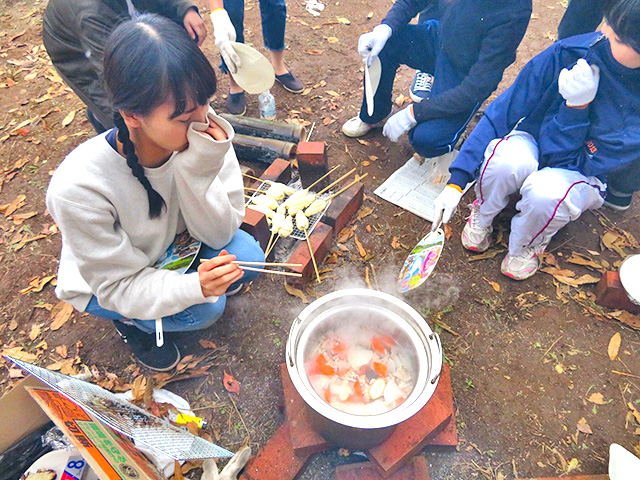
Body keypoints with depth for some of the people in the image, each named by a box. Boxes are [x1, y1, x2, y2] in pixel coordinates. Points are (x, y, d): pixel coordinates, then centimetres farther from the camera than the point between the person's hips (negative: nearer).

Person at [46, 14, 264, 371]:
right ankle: (130, 321, 8)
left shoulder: (200, 131, -28)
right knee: (205, 308, -24)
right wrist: (194, 287, -43)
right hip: (104, 283, -2)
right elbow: (118, 284, -24)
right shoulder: (77, 188, -36)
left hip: (174, 245, 3)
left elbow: (218, 235, -21)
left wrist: (199, 170, -39)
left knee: (247, 255, -21)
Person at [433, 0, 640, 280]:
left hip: (581, 175, -1)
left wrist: (577, 106, -32)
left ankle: (525, 246, -4)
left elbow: (571, 160, -19)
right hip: (532, 143, 1)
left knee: (545, 191, -39)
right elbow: (501, 112, -18)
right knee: (507, 159, -37)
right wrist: (457, 181, -23)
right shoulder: (570, 52, -22)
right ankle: (483, 215, -4)